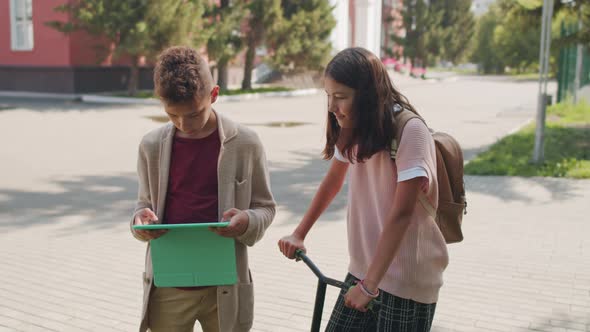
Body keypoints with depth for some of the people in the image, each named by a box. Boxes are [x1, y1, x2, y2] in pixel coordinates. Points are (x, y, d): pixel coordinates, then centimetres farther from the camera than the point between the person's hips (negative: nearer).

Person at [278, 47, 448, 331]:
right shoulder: (354, 129, 5)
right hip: (364, 268, 6)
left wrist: (370, 284, -23)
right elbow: (332, 182, 18)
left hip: (407, 281, -6)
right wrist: (298, 234, 15)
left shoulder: (409, 131, -19)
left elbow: (400, 214, -22)